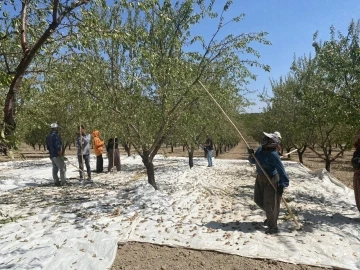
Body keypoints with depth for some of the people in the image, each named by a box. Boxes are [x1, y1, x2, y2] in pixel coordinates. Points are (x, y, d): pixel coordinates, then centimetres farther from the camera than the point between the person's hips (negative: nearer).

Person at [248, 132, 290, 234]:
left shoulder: (273, 155, -26)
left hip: (271, 180, -8)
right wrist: (251, 155, -14)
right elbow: (253, 161, 6)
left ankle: (273, 227, 17)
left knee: (270, 203, 0)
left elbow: (281, 170, -27)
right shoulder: (260, 149, -2)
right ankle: (270, 215, 44)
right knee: (258, 199, 19)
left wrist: (282, 185, -32)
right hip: (260, 178, 8)